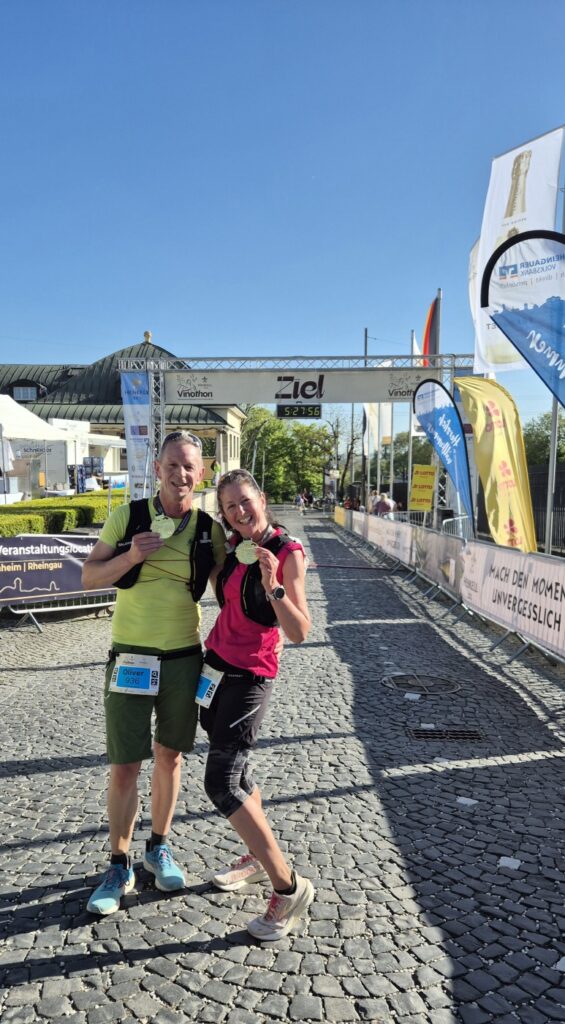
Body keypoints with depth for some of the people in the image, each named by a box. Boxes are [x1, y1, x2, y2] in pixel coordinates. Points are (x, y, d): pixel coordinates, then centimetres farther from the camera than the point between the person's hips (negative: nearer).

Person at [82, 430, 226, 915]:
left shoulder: (210, 530, -2)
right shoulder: (128, 516, -6)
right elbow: (90, 577, -4)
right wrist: (131, 556, -21)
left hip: (184, 658, 2)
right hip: (131, 658, -1)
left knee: (169, 756, 15)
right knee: (125, 766, 5)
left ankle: (159, 848, 36)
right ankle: (120, 867, 24)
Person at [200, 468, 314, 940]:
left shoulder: (288, 553, -16)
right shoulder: (235, 545, 4)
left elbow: (300, 632, -22)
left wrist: (273, 586, -35)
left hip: (249, 675, -8)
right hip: (215, 660, 8)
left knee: (221, 783, -10)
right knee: (234, 769, 18)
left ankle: (289, 887, 2)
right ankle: (257, 858, 37)